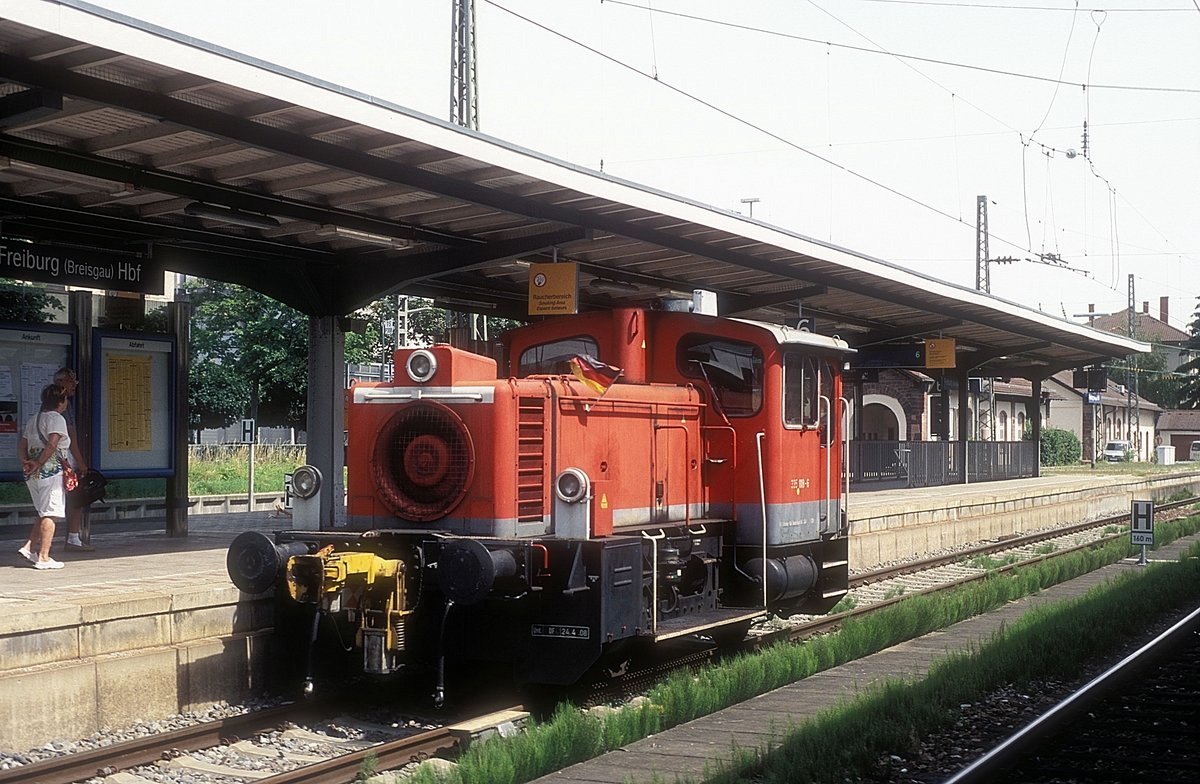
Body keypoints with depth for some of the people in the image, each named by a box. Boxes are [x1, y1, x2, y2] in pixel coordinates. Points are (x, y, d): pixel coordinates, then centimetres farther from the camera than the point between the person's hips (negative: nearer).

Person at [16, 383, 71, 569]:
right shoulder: (56, 418, -8)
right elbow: (52, 444, -21)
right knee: (50, 514, -5)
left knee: (44, 513, 18)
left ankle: (30, 547, 7)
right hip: (50, 471, -8)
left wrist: (25, 462, 3)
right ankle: (43, 557, -6)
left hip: (33, 475, 8)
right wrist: (39, 463, -15)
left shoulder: (33, 419, 18)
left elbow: (23, 445, 14)